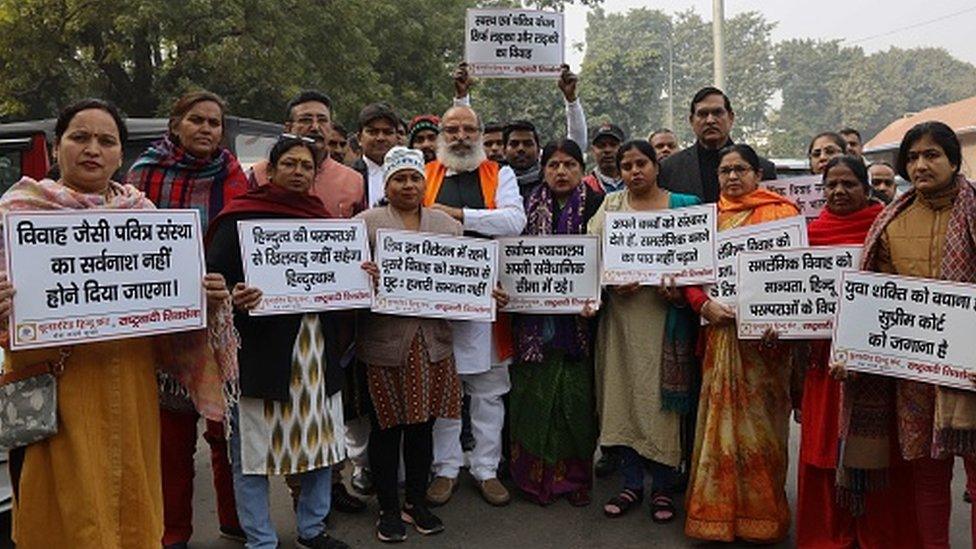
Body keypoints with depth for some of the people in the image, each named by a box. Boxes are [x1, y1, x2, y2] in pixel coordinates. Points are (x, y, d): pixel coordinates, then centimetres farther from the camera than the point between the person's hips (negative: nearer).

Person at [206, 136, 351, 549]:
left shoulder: (323, 219, 14)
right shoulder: (241, 218, -4)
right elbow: (214, 278, -9)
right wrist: (235, 298, -29)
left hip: (318, 349, 6)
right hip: (261, 348, -5)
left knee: (321, 437, 13)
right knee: (255, 446, 3)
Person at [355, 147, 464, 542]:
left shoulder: (448, 224, 13)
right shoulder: (366, 223, 2)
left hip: (433, 340, 3)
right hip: (385, 341, -3)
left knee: (423, 424, 12)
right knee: (387, 426, 6)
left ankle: (416, 502, 28)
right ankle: (388, 509, 22)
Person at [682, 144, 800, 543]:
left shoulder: (781, 212, 3)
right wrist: (704, 304, -9)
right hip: (720, 330, 3)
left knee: (758, 419, 2)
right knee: (720, 418, 7)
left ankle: (762, 515, 17)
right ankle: (719, 510, 19)